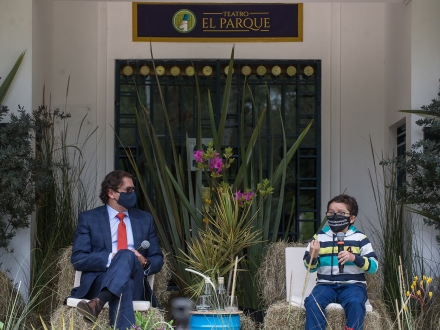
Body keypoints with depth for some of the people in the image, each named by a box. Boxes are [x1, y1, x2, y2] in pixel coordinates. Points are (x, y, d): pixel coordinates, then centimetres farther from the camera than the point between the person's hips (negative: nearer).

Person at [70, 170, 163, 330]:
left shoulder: (145, 219, 20)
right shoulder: (89, 218, 10)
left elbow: (157, 259, 20)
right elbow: (78, 259, -1)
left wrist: (145, 263, -7)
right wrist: (111, 258, -17)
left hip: (135, 283, 2)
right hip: (98, 283, -2)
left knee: (127, 256, -36)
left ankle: (97, 303, -57)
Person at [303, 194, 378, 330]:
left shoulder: (360, 238, 4)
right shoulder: (319, 237, 8)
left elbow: (373, 266, -1)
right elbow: (310, 267, 9)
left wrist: (354, 258, -17)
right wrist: (312, 256, -15)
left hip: (353, 284, -1)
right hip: (326, 284, 2)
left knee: (355, 303, -33)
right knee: (312, 302, -28)